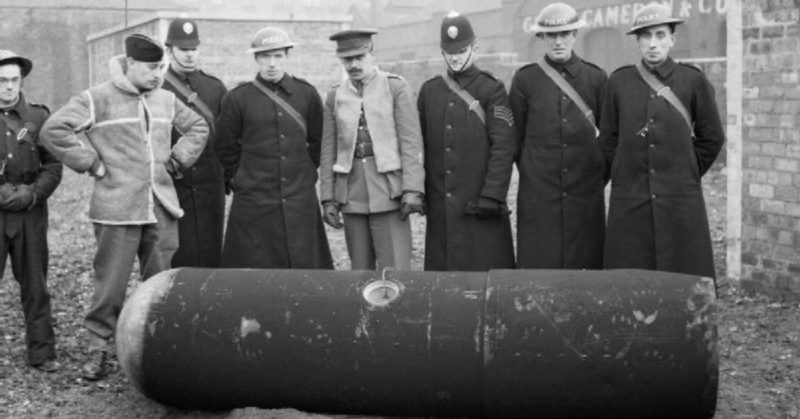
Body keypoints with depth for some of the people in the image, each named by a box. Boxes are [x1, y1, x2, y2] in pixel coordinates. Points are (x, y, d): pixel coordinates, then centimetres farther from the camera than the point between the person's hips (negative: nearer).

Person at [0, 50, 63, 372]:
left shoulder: (38, 117, 6)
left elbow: (53, 167, 5)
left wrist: (31, 194, -10)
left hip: (30, 214, 1)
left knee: (35, 286, 6)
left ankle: (42, 353, 13)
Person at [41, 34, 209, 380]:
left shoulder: (166, 100, 13)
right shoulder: (98, 99, -5)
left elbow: (198, 127, 27)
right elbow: (53, 131, -9)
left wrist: (178, 158, 13)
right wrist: (92, 163, -9)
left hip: (163, 209, 5)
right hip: (117, 210, -5)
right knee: (111, 284, -1)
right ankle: (97, 348, 13)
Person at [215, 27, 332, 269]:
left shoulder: (307, 94, 5)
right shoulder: (237, 99, -1)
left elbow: (317, 140, 16)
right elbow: (225, 147, 8)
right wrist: (238, 180, 7)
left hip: (300, 201, 2)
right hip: (254, 203, -2)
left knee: (304, 266, 5)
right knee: (254, 268, 0)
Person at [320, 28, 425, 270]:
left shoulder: (396, 87, 0)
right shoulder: (335, 96, 10)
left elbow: (412, 143, -5)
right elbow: (328, 152, 11)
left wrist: (412, 190, -14)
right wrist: (328, 199, 5)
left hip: (388, 194, -3)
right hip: (351, 195, 4)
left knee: (395, 270, -7)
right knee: (360, 270, 9)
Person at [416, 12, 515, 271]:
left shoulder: (492, 90, -1)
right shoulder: (429, 91, 11)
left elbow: (504, 147, -7)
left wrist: (492, 196, -14)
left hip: (479, 203, -4)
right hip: (439, 207, 4)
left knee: (485, 266, -2)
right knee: (441, 264, 6)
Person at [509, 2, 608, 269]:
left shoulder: (595, 78, 5)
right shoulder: (525, 80, 3)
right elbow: (515, 137, 8)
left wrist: (599, 175, 10)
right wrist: (531, 175, 9)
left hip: (585, 194, 1)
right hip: (538, 195, -1)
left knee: (585, 263, 2)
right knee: (537, 264, -1)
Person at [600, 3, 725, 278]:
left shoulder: (693, 81, 3)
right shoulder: (619, 82, 6)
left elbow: (712, 138, 10)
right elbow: (607, 140, 13)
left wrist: (686, 174, 8)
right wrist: (624, 177, 9)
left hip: (680, 202, -1)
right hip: (629, 203, 1)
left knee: (683, 276, 1)